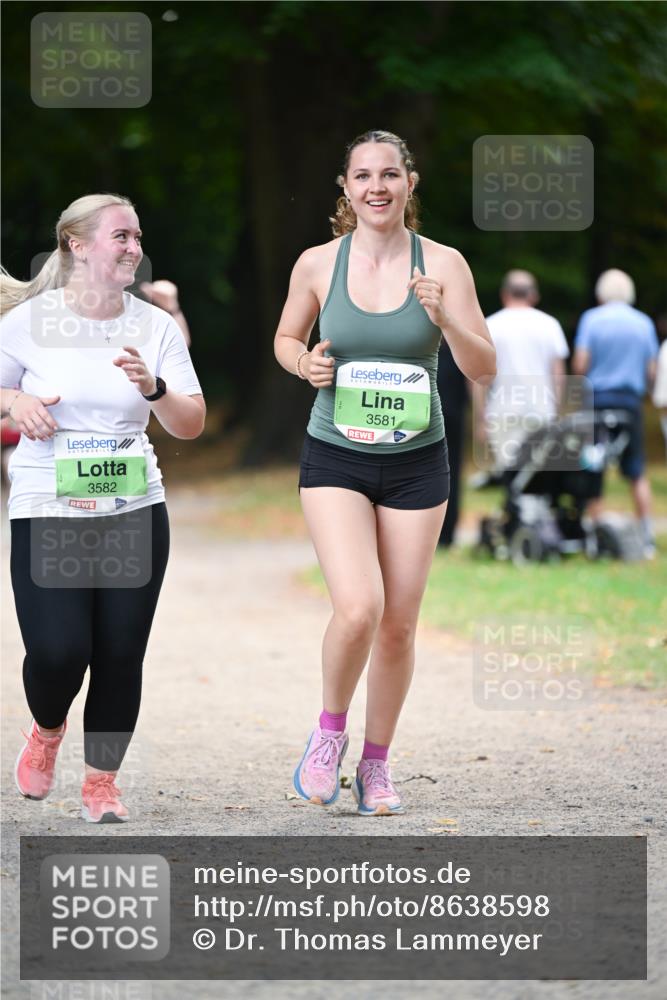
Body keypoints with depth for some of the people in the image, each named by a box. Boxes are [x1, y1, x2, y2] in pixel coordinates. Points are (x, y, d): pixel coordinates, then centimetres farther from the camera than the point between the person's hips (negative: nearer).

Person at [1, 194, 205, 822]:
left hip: (135, 513, 3)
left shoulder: (155, 326, 4)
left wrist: (154, 388, -15)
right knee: (58, 652, -12)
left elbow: (192, 424, 4)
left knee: (121, 655, -1)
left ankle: (101, 781, 18)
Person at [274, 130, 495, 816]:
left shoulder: (442, 265, -4)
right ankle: (330, 730, 8)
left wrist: (444, 318, -23)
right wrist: (304, 363, -7)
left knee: (398, 626, 6)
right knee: (357, 610, -19)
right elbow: (286, 337, 15)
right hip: (335, 458, -1)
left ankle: (376, 761, 26)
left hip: (415, 464, 1)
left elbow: (484, 370, -5)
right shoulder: (318, 264, -2)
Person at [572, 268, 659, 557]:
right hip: (631, 401, 2)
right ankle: (646, 538, 1)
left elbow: (580, 365, -7)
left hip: (597, 400, -1)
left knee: (593, 472, 6)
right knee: (636, 472, 7)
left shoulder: (591, 319, -2)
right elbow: (651, 373, 5)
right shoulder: (644, 322, 5)